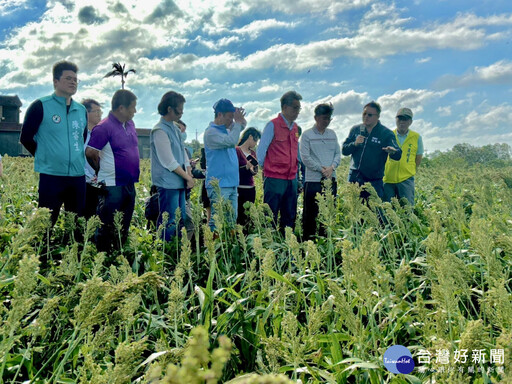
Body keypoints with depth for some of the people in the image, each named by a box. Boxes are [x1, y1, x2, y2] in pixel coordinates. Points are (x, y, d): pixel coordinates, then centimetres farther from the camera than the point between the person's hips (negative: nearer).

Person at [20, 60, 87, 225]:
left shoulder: (82, 110, 12)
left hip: (78, 176, 5)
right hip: (51, 176, -5)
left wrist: (78, 159, 13)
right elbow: (26, 137, 1)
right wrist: (45, 156, 5)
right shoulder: (41, 106, -3)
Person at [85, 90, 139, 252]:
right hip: (112, 186, -8)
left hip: (129, 185, 8)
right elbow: (90, 153, -13)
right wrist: (103, 171, 2)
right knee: (107, 230, 1)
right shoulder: (104, 127, -15)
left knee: (124, 228, 15)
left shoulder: (130, 124, 10)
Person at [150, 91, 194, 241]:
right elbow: (169, 162, -17)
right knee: (169, 222, -6)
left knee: (181, 219, 14)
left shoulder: (175, 127, 13)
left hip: (179, 182, 9)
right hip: (168, 182, -9)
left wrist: (189, 174, 5)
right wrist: (188, 177, -10)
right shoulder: (160, 130, -14)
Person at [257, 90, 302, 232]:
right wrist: (259, 169, -4)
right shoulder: (273, 125, -7)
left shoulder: (295, 128, 15)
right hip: (275, 179, -7)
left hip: (292, 179, 7)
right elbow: (261, 150, -4)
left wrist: (298, 175, 18)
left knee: (290, 217, 11)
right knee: (271, 217, -2)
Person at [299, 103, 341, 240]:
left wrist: (332, 167, -8)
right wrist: (321, 169, -13)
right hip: (313, 180, -5)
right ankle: (307, 238, 7)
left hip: (331, 179, 5)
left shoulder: (332, 134, 14)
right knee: (310, 213, -1)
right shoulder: (307, 135, -2)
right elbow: (305, 157, -9)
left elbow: (338, 153, 11)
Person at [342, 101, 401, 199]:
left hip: (374, 181, -3)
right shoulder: (355, 129, 9)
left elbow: (398, 155, -12)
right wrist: (355, 144, -13)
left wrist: (392, 151, -36)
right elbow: (344, 150, 7)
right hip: (354, 178, 3)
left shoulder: (386, 133, -2)